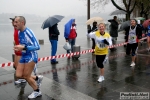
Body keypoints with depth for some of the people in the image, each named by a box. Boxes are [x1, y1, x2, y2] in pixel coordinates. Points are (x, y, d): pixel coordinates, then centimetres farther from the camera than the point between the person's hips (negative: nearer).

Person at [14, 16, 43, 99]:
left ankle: (37, 91, 24)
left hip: (31, 56, -8)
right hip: (23, 56, 8)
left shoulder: (28, 32, -21)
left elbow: (37, 47, -23)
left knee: (26, 76, 0)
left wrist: (23, 47, -32)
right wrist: (19, 47, 4)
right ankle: (37, 78, 27)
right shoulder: (19, 32, 4)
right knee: (18, 75, 7)